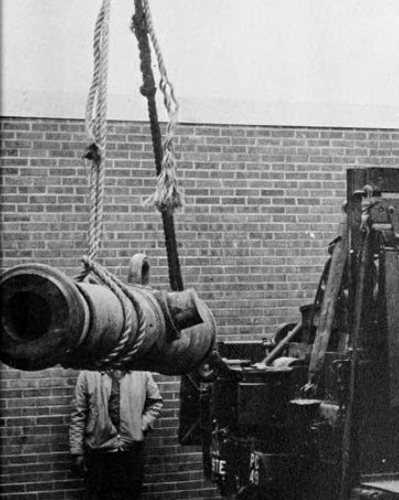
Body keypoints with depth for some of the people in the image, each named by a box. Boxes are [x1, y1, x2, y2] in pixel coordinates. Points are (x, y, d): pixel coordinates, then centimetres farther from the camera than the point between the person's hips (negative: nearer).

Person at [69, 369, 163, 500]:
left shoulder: (142, 373, 4)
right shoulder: (88, 374, -2)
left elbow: (156, 402, 16)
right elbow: (78, 414, -1)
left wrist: (143, 425, 0)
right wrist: (77, 452, -4)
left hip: (132, 449, 2)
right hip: (99, 449, -2)